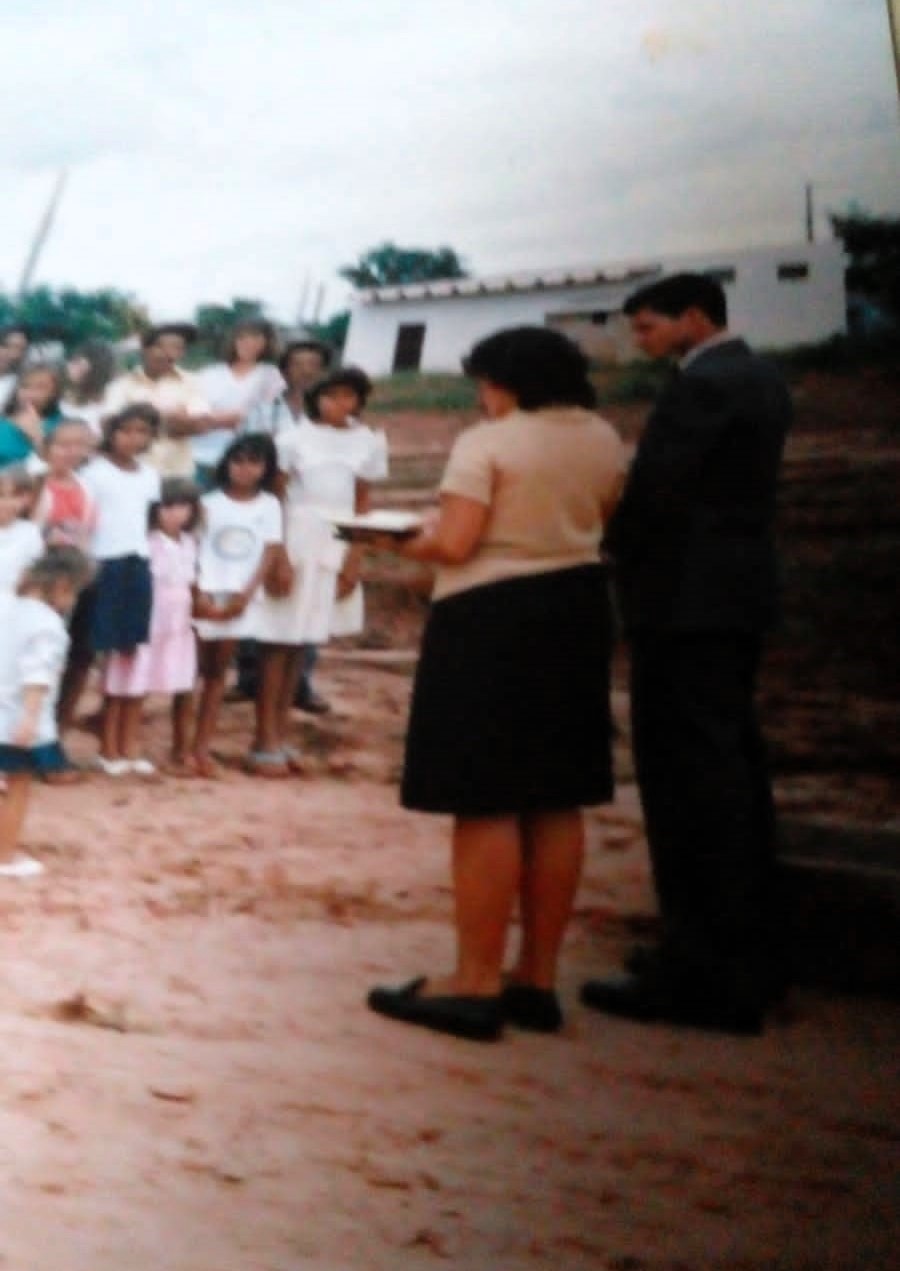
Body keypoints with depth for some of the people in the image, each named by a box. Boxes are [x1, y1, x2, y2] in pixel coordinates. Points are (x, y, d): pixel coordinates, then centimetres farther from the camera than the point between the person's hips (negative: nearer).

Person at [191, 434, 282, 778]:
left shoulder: (269, 506, 3)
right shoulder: (210, 502, -1)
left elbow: (268, 554, 0)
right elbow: (193, 550, -4)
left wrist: (246, 594, -10)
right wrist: (198, 593, -13)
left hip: (241, 597, 2)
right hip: (205, 595, -2)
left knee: (217, 673, 8)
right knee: (191, 670, 0)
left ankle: (201, 747, 11)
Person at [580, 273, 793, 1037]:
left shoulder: (702, 385, -15)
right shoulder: (760, 379, 15)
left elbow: (655, 491, -19)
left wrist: (604, 556, -1)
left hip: (687, 598, -10)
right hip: (735, 591, 10)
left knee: (689, 780, -8)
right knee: (732, 771, 13)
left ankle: (706, 976, -5)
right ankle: (745, 953, 21)